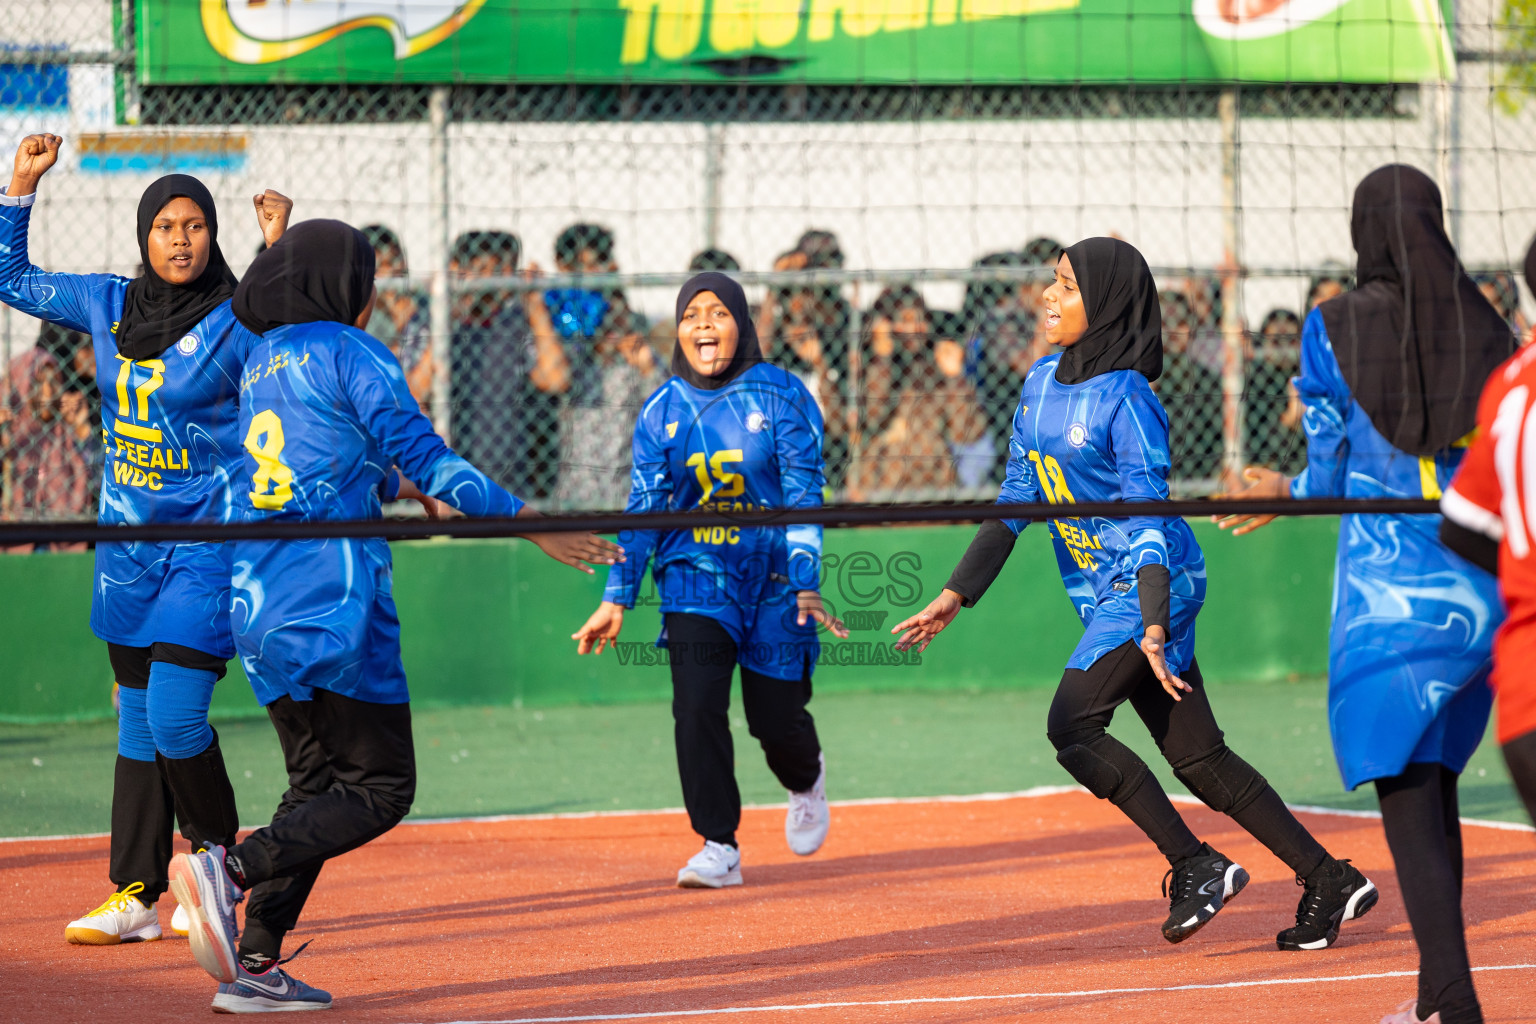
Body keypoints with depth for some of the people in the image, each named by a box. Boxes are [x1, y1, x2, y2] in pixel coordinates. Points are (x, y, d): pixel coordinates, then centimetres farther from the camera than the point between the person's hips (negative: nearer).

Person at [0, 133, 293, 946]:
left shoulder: (236, 320, -10)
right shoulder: (109, 305, 5)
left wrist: (280, 254, -36)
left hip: (210, 539, -6)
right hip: (128, 543, 6)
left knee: (174, 713, -14)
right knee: (137, 719, 9)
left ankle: (219, 857, 9)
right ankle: (135, 896, 12)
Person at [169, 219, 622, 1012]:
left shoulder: (262, 360, 18)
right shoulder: (347, 353, -6)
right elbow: (423, 456, -13)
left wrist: (394, 483, 46)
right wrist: (531, 522, -13)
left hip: (258, 611, 8)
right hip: (334, 609, -8)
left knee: (318, 786, 15)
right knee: (379, 790, -2)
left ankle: (254, 963, 4)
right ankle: (230, 868, -22)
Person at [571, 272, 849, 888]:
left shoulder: (781, 396, -5)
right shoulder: (662, 410, 2)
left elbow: (803, 497, -10)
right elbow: (644, 510, 2)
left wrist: (806, 585, -20)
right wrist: (617, 599, -6)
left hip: (772, 572, -1)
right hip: (695, 574, 1)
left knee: (776, 718, 2)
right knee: (697, 707, -16)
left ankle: (805, 779, 39)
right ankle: (719, 846, -8)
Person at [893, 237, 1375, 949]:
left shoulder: (1126, 398, -14)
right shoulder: (1042, 383, 10)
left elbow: (1149, 520, -19)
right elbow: (1016, 501, 15)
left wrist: (1155, 625, -28)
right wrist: (955, 596, 12)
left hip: (1148, 584, -8)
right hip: (1104, 596, 8)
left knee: (1072, 724, -17)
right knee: (1198, 759, 5)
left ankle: (1197, 867, -10)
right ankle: (1330, 880, 9)